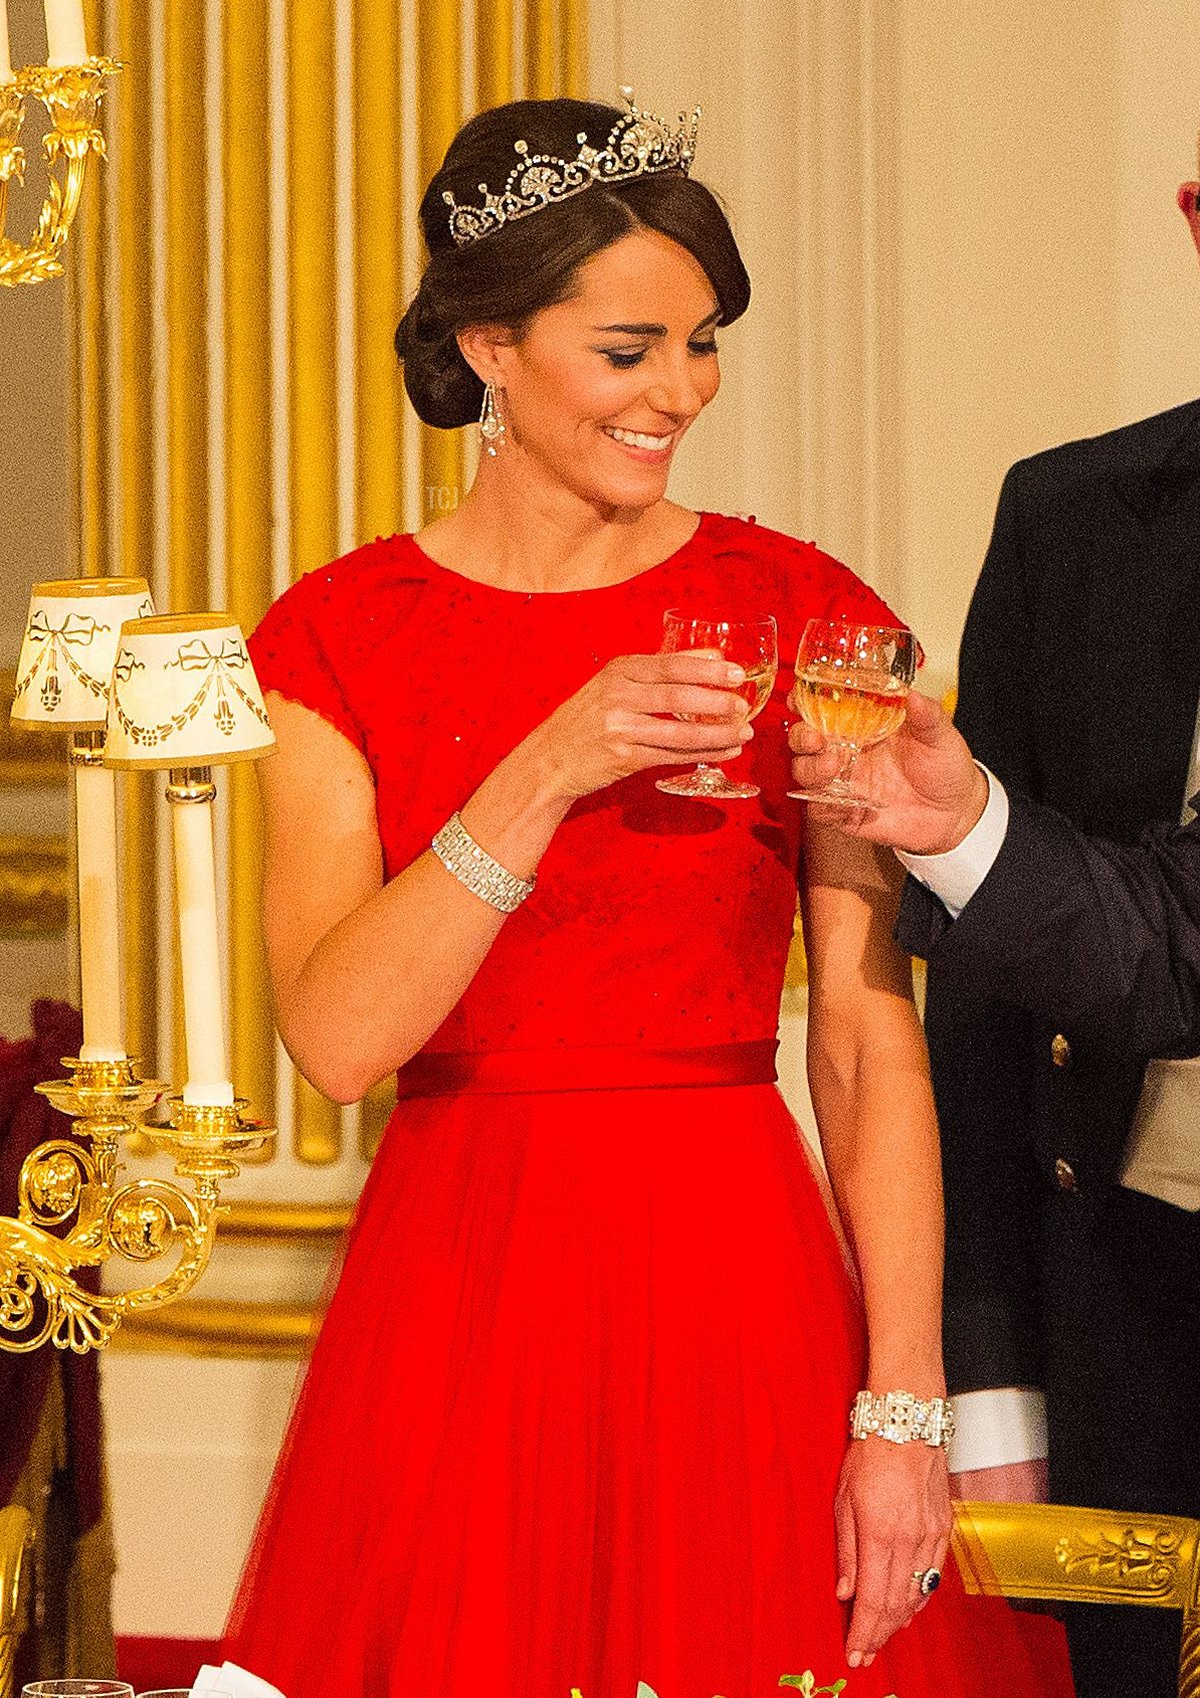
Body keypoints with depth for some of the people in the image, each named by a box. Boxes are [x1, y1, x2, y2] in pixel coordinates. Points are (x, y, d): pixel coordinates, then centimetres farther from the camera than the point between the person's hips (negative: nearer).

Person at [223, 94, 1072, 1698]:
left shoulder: (804, 615, 1)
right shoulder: (342, 637, 2)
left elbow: (871, 1043, -3)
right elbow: (336, 1035, -11)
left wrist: (905, 1411, -10)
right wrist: (549, 772, -22)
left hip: (743, 1280, 0)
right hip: (457, 1292, 0)